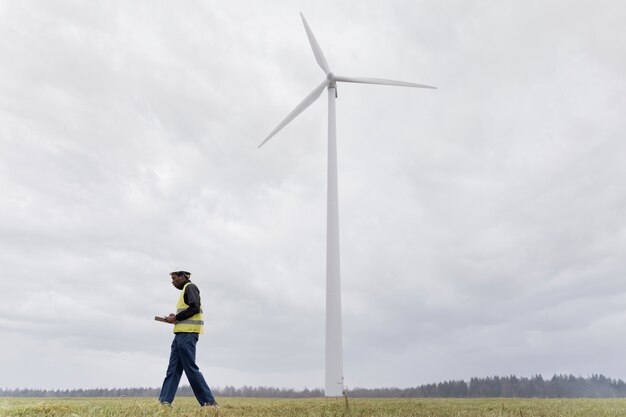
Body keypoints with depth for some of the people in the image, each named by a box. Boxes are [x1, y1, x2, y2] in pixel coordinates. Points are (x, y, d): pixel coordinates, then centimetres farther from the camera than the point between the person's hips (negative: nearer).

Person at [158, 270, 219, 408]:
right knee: (173, 369, 6)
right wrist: (176, 317, 9)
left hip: (187, 334, -10)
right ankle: (165, 401, 6)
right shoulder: (185, 290, 24)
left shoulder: (190, 287, -4)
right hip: (181, 334, 10)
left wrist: (176, 317, -10)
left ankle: (209, 402, -6)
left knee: (190, 368, -9)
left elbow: (195, 308, -17)